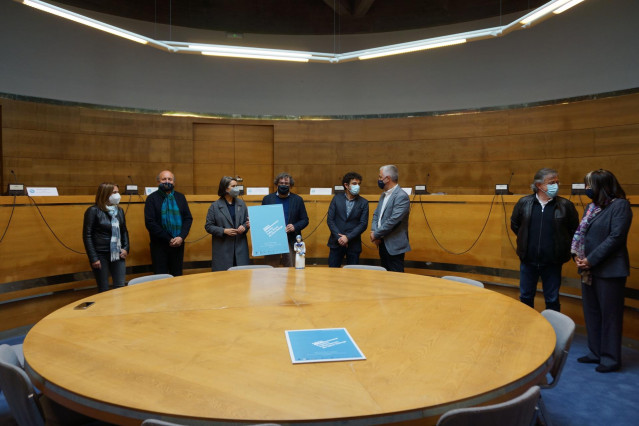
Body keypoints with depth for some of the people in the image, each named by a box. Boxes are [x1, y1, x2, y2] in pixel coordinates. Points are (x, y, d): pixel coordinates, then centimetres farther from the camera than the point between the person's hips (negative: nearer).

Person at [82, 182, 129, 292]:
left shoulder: (119, 211, 10)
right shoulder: (93, 211, -6)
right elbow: (87, 235, -7)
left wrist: (126, 248, 5)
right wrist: (93, 258, -12)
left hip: (117, 255, 5)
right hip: (101, 255, -5)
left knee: (120, 287, 3)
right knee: (103, 290, 3)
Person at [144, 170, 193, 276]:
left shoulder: (180, 197, 11)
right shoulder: (152, 198, 0)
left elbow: (188, 218, 7)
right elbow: (150, 222, -8)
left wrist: (181, 237, -10)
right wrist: (169, 239, -13)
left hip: (178, 244, 3)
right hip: (159, 246, -3)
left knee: (177, 276, 10)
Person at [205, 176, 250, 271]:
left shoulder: (241, 204, 11)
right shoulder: (215, 206, 0)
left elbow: (248, 220, 17)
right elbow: (208, 226, -1)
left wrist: (244, 226, -5)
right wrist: (224, 231, -13)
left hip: (240, 247, 3)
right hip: (223, 249, -3)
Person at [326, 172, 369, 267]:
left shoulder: (363, 202, 1)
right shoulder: (337, 198, 2)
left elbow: (363, 224, -5)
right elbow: (330, 220, -1)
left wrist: (348, 237, -14)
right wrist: (338, 237, -11)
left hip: (353, 244, 0)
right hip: (336, 242, 1)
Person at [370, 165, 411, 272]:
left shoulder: (401, 196, -16)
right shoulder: (384, 194, 13)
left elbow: (393, 220, -23)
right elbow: (376, 214, 13)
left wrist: (376, 235, -15)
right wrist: (374, 231, -4)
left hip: (394, 246, -8)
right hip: (382, 243, 9)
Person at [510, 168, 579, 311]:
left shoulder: (565, 205, -6)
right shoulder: (524, 202, -2)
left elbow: (574, 230, 3)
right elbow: (514, 224, 11)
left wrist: (562, 244, 2)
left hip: (552, 262, -1)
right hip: (528, 260, 2)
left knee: (552, 300, 10)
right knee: (525, 297, 15)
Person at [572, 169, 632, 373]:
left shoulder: (620, 205, -10)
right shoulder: (592, 206, 11)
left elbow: (616, 237, -17)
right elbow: (581, 233, 11)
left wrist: (591, 260, -17)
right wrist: (578, 255, -5)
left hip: (609, 270, -7)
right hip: (588, 270, 8)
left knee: (610, 315, 3)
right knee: (591, 312, 15)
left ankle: (611, 358, 16)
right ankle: (596, 352, 28)